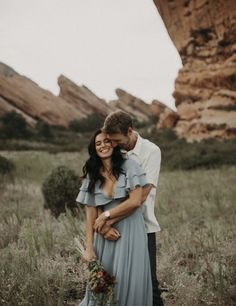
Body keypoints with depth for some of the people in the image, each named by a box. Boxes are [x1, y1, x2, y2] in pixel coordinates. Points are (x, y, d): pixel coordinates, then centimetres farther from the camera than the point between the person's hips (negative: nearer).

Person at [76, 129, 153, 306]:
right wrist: (89, 247, -4)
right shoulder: (92, 175, 9)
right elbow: (91, 212, 4)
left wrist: (106, 215, -6)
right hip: (105, 235, 3)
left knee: (128, 283, -1)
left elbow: (135, 201, -12)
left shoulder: (129, 166, -2)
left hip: (130, 232, -3)